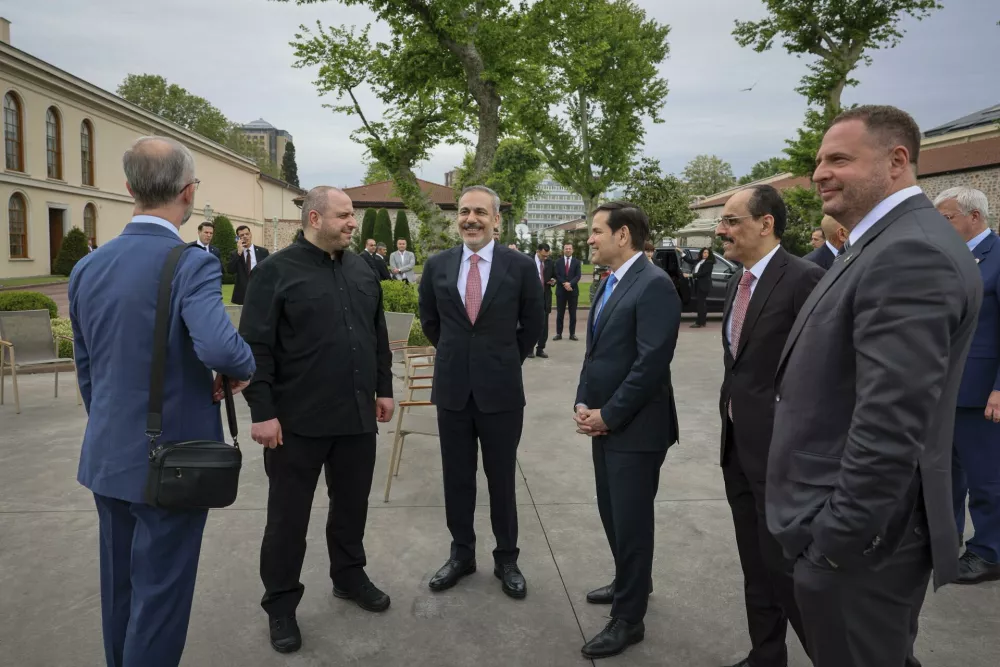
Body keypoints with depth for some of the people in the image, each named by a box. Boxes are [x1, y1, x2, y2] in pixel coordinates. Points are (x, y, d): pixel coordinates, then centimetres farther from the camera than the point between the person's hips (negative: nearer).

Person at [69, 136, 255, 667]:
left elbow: (86, 371, 11)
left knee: (120, 587, 22)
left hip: (107, 458, 7)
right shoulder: (192, 265, -18)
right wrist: (242, 371, -14)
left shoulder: (87, 267, 3)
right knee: (159, 594, 8)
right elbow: (220, 347, -36)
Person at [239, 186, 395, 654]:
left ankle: (349, 576, 38)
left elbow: (378, 334, 16)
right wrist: (263, 412, -14)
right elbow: (255, 347, -11)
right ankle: (280, 602, 24)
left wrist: (383, 388, 13)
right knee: (288, 514, 8)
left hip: (358, 415, 5)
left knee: (352, 503, 18)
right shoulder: (277, 271, -9)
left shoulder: (361, 270, 9)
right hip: (298, 421, -5)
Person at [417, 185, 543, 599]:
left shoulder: (521, 266, -6)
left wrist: (504, 362, 9)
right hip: (452, 389, 2)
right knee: (456, 478, 13)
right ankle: (461, 554, 29)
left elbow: (532, 326, 5)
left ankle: (506, 559, 26)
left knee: (501, 479, 9)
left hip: (501, 390, -2)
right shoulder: (437, 266, 1)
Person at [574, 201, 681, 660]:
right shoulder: (608, 284, 12)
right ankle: (631, 583, 41)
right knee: (612, 514, 20)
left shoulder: (654, 285, -17)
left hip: (634, 428, -8)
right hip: (603, 423, 8)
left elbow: (651, 363, -22)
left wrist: (608, 415, -16)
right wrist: (583, 403, 3)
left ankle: (628, 618, 19)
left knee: (631, 521, 3)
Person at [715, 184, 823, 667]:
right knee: (755, 564, 18)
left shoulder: (803, 279, -16)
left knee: (785, 565, 1)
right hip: (738, 444, 8)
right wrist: (731, 419, 13)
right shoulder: (737, 282, 11)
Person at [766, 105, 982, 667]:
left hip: (858, 535, -10)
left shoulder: (910, 253, -22)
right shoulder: (889, 243, 11)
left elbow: (889, 425, -28)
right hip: (854, 520, 10)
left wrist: (838, 538, -21)